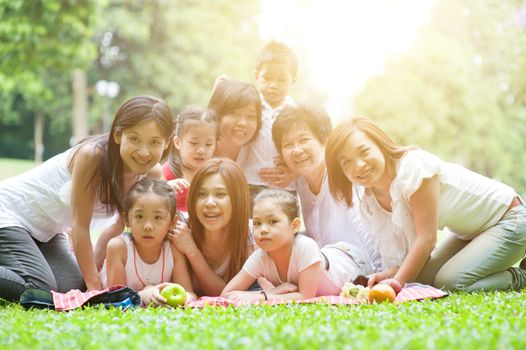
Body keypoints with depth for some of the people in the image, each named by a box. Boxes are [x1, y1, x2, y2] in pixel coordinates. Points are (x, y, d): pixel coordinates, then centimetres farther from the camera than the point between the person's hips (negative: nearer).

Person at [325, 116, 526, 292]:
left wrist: (397, 281, -28)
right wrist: (388, 276, -28)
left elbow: (427, 238, -28)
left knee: (450, 282, -23)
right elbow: (404, 255, -7)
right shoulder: (370, 205, -5)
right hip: (468, 233, 8)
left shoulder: (413, 167, -29)